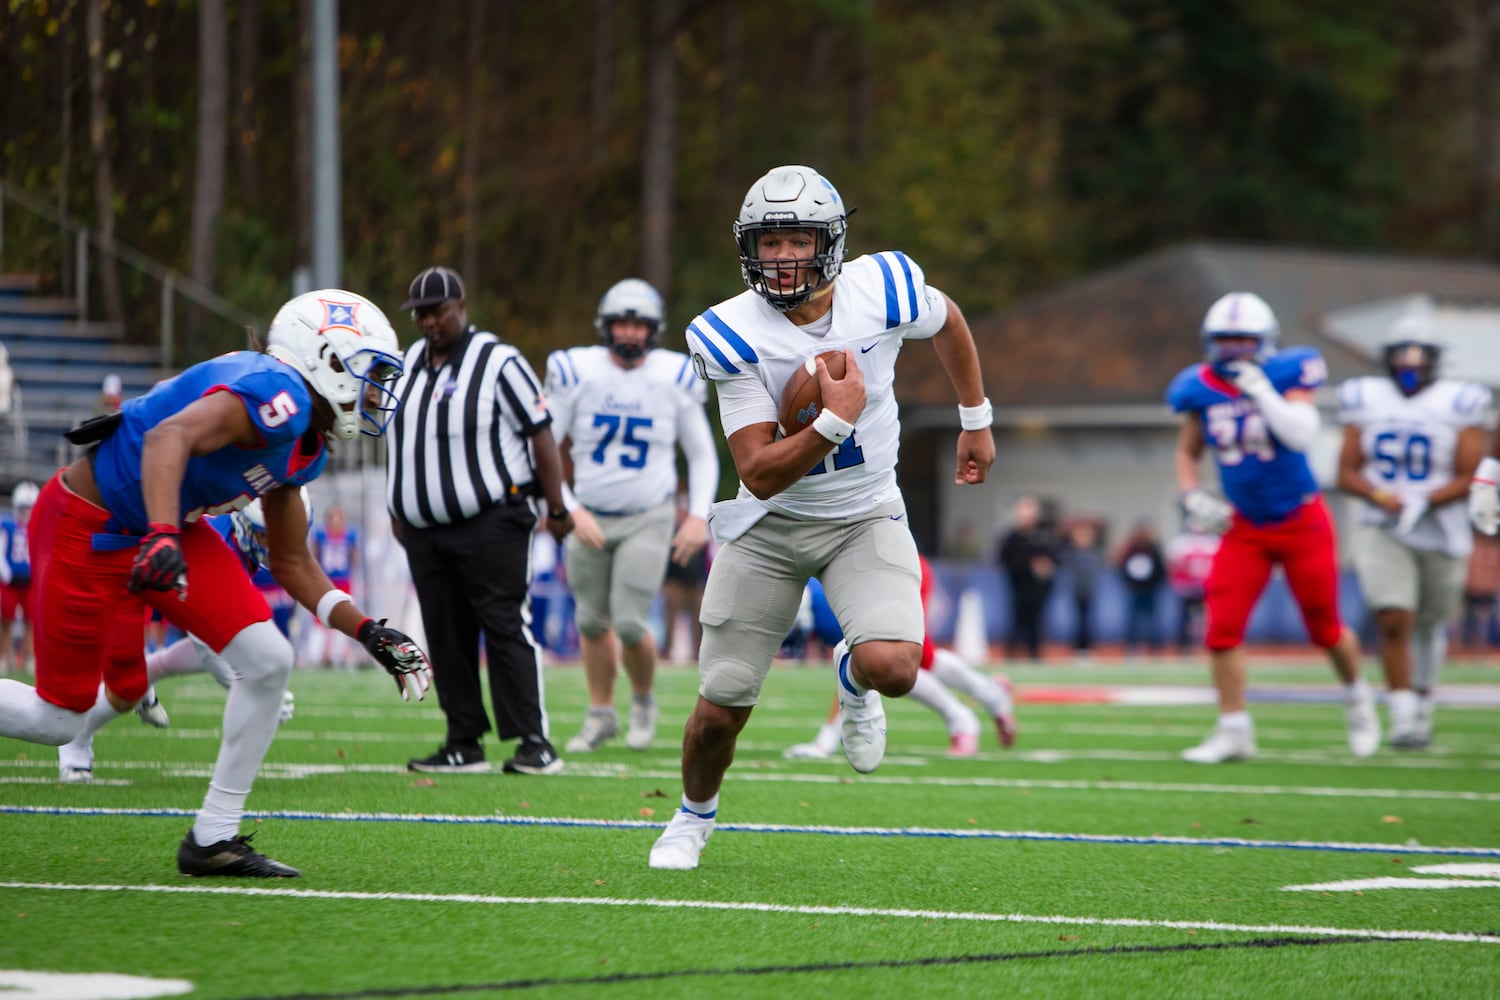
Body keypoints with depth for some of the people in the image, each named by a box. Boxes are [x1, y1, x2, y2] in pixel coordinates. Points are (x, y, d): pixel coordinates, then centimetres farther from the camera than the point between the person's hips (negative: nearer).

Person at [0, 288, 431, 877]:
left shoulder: (303, 445, 6)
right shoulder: (278, 397, -25)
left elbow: (292, 565, 16)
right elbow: (170, 437, -42)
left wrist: (368, 632, 9)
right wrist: (162, 537, -56)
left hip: (168, 529, 9)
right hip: (88, 531, -9)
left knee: (267, 662, -3)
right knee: (59, 720, -1)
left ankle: (213, 840, 7)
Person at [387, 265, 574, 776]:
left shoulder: (498, 362, -7)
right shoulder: (410, 363, 14)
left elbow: (540, 434, -7)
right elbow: (400, 438, 23)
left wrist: (557, 508, -8)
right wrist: (397, 507, 22)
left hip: (490, 523, -7)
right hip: (425, 530, 7)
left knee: (506, 629, -10)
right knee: (446, 636, 5)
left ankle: (535, 743, -10)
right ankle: (464, 743, 11)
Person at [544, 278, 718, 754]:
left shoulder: (674, 380, -6)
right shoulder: (577, 374, -9)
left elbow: (703, 456, 4)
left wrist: (699, 516, -9)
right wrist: (572, 511, -16)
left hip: (648, 519, -2)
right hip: (590, 518, 2)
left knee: (630, 624, -11)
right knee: (592, 621, 11)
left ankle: (644, 699, 18)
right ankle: (601, 714, 30)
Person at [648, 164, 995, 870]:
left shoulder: (881, 289, -17)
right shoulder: (733, 335, -21)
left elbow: (948, 322, 10)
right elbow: (759, 474, -24)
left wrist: (975, 419, 17)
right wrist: (835, 421, -36)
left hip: (865, 518, 0)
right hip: (770, 524, 0)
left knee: (893, 668, -26)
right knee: (720, 710, 2)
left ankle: (852, 678, 14)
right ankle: (695, 813, 36)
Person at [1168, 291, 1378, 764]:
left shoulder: (1286, 376, -13)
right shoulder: (1202, 390, -3)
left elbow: (1302, 436, -27)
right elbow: (1187, 452, 12)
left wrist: (1261, 392, -30)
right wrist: (1193, 496, -5)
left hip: (1301, 522, -3)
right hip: (1244, 528, 3)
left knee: (1325, 628, 9)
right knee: (1222, 628, -9)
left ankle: (1357, 698, 38)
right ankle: (1234, 731, 1)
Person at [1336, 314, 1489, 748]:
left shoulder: (1459, 404, -5)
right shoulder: (1366, 400, 2)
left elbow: (1469, 478, -7)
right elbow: (1347, 473, 3)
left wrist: (1424, 501, -21)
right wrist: (1381, 497, -16)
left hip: (1439, 530, 0)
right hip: (1382, 531, 0)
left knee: (1430, 626, 14)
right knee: (1394, 621, -17)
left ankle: (1423, 707, 35)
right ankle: (1402, 718, -14)